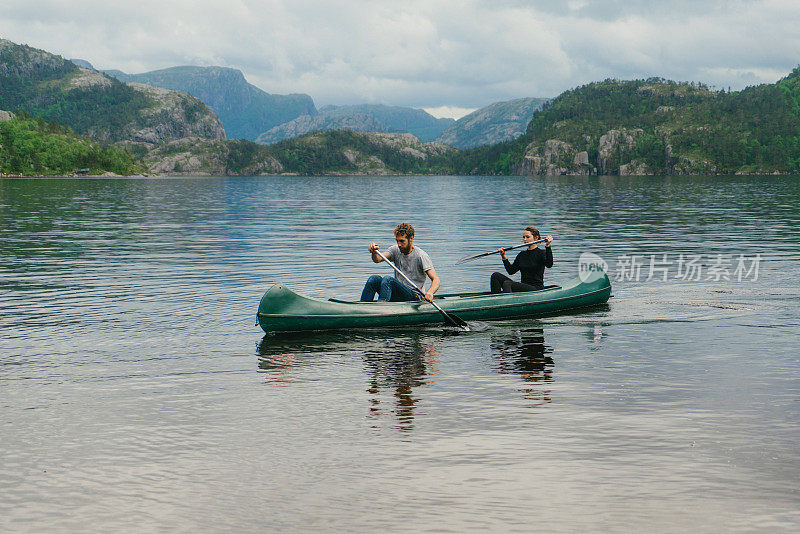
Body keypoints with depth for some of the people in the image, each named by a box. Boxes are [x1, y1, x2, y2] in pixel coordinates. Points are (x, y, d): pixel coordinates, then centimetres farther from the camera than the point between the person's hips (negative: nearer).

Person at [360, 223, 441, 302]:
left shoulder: (421, 256, -10)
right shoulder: (396, 250, 6)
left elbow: (436, 280, -15)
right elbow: (378, 259, -11)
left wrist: (430, 293, -36)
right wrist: (374, 252, -35)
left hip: (414, 297, -5)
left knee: (388, 279, -29)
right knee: (374, 279, -18)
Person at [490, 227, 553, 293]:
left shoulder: (541, 253, -3)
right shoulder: (522, 255, 17)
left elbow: (549, 265, -24)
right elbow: (511, 271, 14)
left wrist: (548, 246, -33)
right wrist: (503, 257, 4)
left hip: (536, 288, -7)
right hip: (524, 287, 7)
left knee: (507, 283, -30)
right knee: (495, 276, -9)